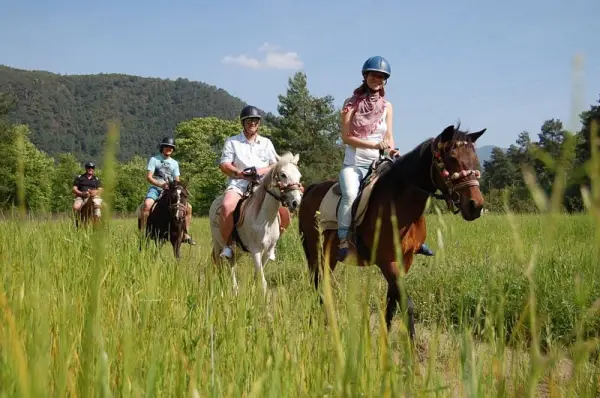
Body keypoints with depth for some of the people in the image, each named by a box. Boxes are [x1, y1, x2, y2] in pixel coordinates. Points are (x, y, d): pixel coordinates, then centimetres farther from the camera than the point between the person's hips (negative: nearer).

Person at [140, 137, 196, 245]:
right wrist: (161, 185, -22)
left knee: (188, 207, -9)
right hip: (155, 188, -4)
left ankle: (186, 235, 0)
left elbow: (177, 180, 16)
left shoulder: (174, 163, 18)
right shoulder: (154, 159, 3)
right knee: (147, 204, -35)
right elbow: (149, 177, -6)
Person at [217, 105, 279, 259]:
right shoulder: (232, 142, 12)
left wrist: (263, 170, -8)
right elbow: (224, 165, 1)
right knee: (227, 206, -34)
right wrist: (238, 173, -17)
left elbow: (276, 165, 13)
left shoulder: (266, 143, 20)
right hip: (238, 183, -2)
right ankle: (227, 245, -19)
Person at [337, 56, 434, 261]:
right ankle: (343, 240, -22)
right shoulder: (352, 103, 1)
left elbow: (389, 136, 8)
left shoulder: (387, 107, 11)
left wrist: (392, 151, -15)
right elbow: (346, 137, -6)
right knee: (350, 194, -31)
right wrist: (373, 145, -18)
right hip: (353, 164, -4)